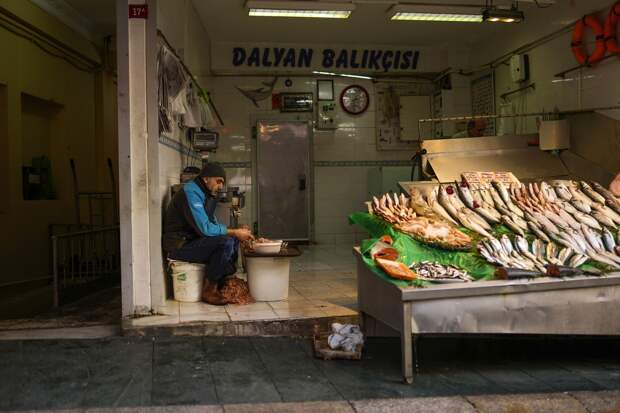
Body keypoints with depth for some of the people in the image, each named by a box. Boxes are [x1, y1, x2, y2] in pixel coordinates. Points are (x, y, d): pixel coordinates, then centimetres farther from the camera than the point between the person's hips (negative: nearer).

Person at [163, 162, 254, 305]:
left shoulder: (207, 195, 14)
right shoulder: (191, 193, -18)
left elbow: (212, 224, 15)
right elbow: (205, 228, -26)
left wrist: (237, 232, -2)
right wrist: (234, 232, -18)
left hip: (192, 241, 10)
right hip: (179, 247, -10)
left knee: (234, 240, 5)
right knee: (225, 241, -26)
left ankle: (222, 283, 3)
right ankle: (209, 289, -14)